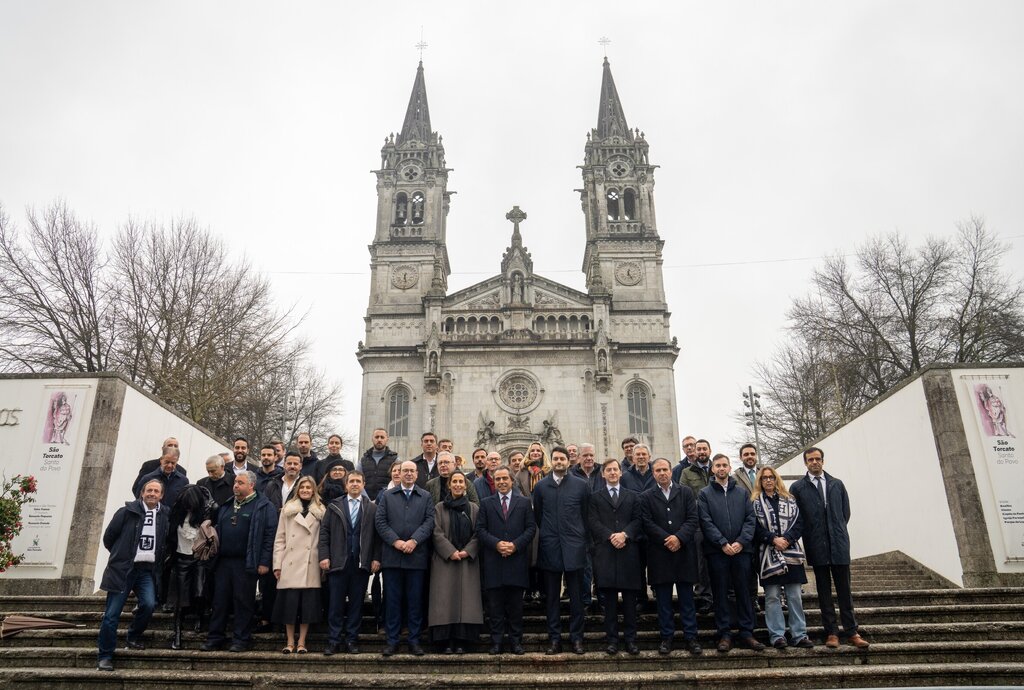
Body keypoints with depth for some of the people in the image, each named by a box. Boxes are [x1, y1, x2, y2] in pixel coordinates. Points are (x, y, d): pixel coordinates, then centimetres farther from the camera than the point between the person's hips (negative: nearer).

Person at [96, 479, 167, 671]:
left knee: (149, 604, -16)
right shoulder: (127, 512, -3)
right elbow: (108, 537, 5)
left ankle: (134, 637, 11)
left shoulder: (164, 516, 6)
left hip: (147, 570, 2)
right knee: (112, 614, -1)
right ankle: (104, 656, 13)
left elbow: (166, 542, 18)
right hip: (122, 569, -2)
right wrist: (120, 555, 12)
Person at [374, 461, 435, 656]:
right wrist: (395, 541, -10)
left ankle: (414, 640, 13)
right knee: (392, 600, 4)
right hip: (392, 556, 0)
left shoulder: (426, 497, 10)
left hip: (417, 555, 0)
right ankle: (392, 640, 13)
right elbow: (380, 521, 2)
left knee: (415, 600, 4)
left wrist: (414, 540, -13)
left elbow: (429, 521, 0)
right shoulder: (387, 496, 11)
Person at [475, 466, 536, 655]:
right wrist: (496, 543, -12)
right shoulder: (486, 503, 9)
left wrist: (515, 545, -10)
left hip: (517, 560, 0)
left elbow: (531, 528, 3)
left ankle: (515, 641, 15)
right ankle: (496, 641, 12)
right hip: (493, 561, 0)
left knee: (515, 604, 5)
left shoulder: (524, 502, 9)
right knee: (495, 604, 4)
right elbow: (480, 529, 2)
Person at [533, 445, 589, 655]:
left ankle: (577, 638, 14)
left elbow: (586, 514, 7)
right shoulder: (541, 486, 5)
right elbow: (537, 515, 12)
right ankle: (555, 639, 15)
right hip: (549, 548, 1)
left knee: (576, 596, 4)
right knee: (552, 597, 7)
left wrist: (580, 537, 6)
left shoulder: (580, 485, 2)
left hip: (574, 547, -1)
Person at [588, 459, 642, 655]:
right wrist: (611, 536, -13)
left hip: (629, 551, 1)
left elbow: (638, 520, 5)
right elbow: (593, 522, 0)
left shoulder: (633, 496, 14)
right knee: (609, 599, 2)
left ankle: (631, 638, 11)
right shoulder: (595, 497, 10)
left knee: (630, 598, 4)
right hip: (605, 552, -1)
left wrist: (625, 534, -12)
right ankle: (612, 639, 9)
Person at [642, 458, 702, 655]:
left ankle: (690, 637, 14)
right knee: (663, 599, 6)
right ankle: (666, 637, 15)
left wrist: (679, 538, -14)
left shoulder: (686, 493, 8)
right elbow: (647, 523, -3)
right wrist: (666, 539, -13)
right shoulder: (647, 496, 5)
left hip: (684, 551, 0)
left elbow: (692, 519, -1)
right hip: (659, 553, 0)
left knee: (687, 597, 6)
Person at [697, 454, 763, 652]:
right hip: (717, 551, -2)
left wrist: (741, 542, -10)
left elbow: (750, 519, 3)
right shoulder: (705, 494, 3)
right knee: (720, 594, 4)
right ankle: (724, 634, 11)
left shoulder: (742, 492, 10)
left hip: (740, 550, 2)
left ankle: (746, 633, 14)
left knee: (743, 592, 6)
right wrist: (723, 543, -13)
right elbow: (706, 522, -5)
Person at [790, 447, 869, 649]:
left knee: (844, 589, 5)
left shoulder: (837, 484, 10)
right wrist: (809, 538, 1)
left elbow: (846, 512, 14)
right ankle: (831, 633, 9)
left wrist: (838, 532, 9)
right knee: (824, 591, 4)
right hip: (817, 547, -2)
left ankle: (852, 632, 11)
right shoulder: (798, 487, 1)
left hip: (839, 544, 2)